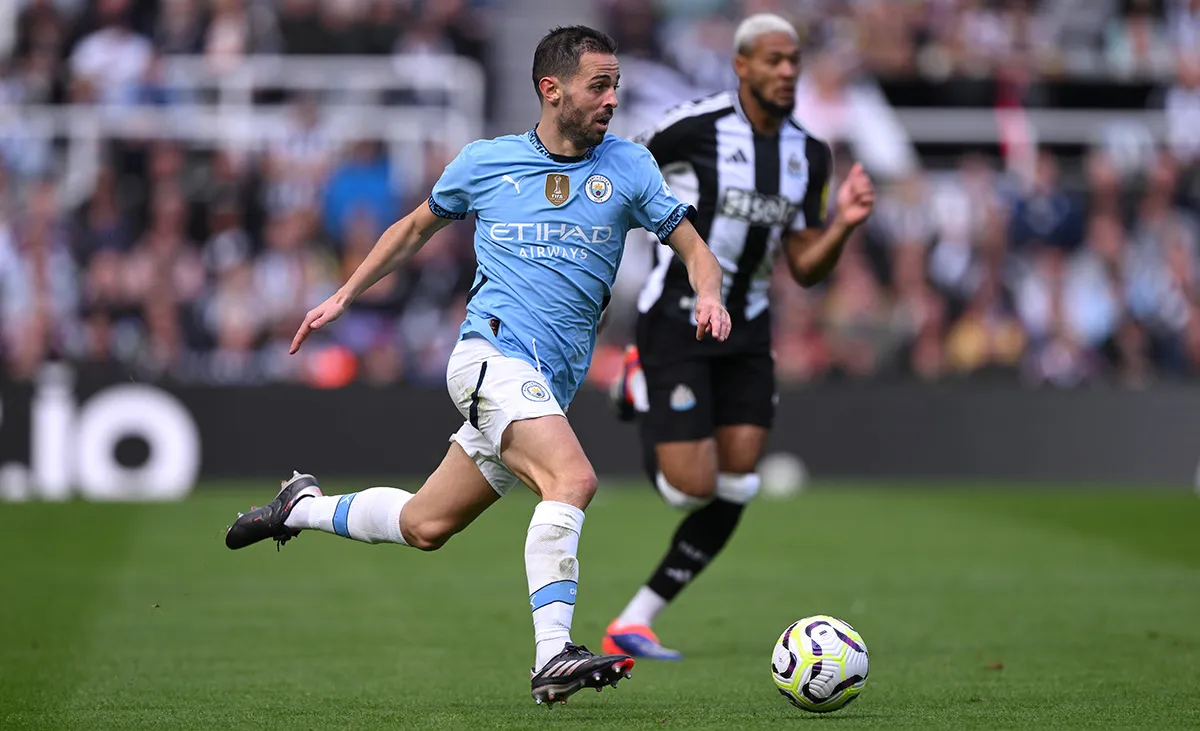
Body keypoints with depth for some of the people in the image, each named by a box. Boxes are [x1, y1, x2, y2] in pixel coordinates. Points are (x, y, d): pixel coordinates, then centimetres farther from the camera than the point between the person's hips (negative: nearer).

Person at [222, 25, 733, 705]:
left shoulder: (628, 165, 7)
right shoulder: (485, 161, 5)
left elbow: (695, 249, 9)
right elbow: (416, 229, 22)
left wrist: (709, 296, -14)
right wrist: (342, 298, 21)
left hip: (550, 387, 4)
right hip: (493, 352, -4)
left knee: (424, 526, 11)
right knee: (573, 478, -28)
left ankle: (302, 507, 37)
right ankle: (554, 655, -32)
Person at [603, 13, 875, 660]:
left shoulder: (808, 155, 4)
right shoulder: (695, 126, -15)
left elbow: (805, 270, 6)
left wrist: (843, 224, -11)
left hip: (745, 330, 6)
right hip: (675, 323, -6)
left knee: (733, 495, -2)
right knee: (692, 487, -12)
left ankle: (633, 623, 9)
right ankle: (640, 388, 19)